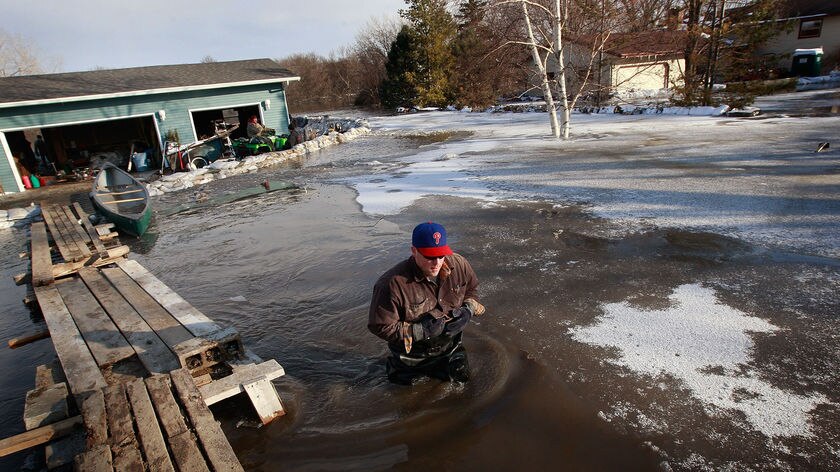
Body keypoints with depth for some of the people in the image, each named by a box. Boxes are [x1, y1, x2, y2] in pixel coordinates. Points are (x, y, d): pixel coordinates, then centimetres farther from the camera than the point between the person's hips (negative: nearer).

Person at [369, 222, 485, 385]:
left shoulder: (458, 264, -19)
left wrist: (468, 310, -17)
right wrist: (421, 331, -32)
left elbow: (472, 289, 3)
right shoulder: (393, 284, -35)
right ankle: (395, 365, 45)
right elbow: (381, 326, -28)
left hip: (449, 347, 4)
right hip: (412, 353, -4)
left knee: (462, 378, 23)